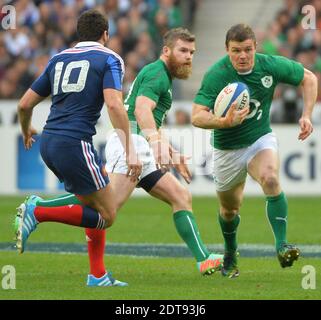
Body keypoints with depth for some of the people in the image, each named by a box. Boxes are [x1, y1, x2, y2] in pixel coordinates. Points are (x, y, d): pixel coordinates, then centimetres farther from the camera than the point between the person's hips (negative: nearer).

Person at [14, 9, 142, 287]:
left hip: (49, 143, 7)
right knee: (106, 216, -1)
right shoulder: (109, 59, 1)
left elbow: (25, 104, 18)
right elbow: (114, 105, -16)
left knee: (95, 205, 19)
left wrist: (26, 130, 39)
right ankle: (37, 212, -13)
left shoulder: (59, 59, 17)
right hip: (75, 142, -7)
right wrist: (130, 150, -18)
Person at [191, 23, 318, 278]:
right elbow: (197, 116, -30)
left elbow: (308, 78, 2)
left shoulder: (271, 65, -15)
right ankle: (231, 253, 45)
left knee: (271, 179, -32)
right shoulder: (216, 75, -24)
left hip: (261, 138, 0)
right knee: (229, 209, 15)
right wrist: (224, 121, -48)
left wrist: (307, 115, -8)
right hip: (227, 149, 0)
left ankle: (281, 246, -32)